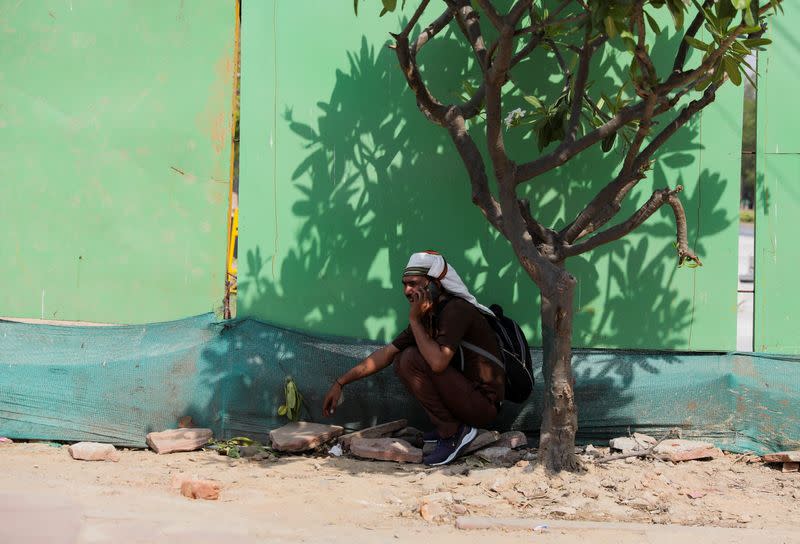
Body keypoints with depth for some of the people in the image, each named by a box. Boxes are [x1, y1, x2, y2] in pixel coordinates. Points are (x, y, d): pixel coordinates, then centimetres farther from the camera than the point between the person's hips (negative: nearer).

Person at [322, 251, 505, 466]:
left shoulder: (456, 310, -17)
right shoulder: (428, 317, 9)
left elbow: (438, 362, -31)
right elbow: (387, 353, 15)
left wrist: (415, 321, -19)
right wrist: (340, 383, 13)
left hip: (485, 404, -9)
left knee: (413, 358, -20)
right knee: (401, 360, 8)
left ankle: (451, 432, -13)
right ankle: (445, 427, 4)